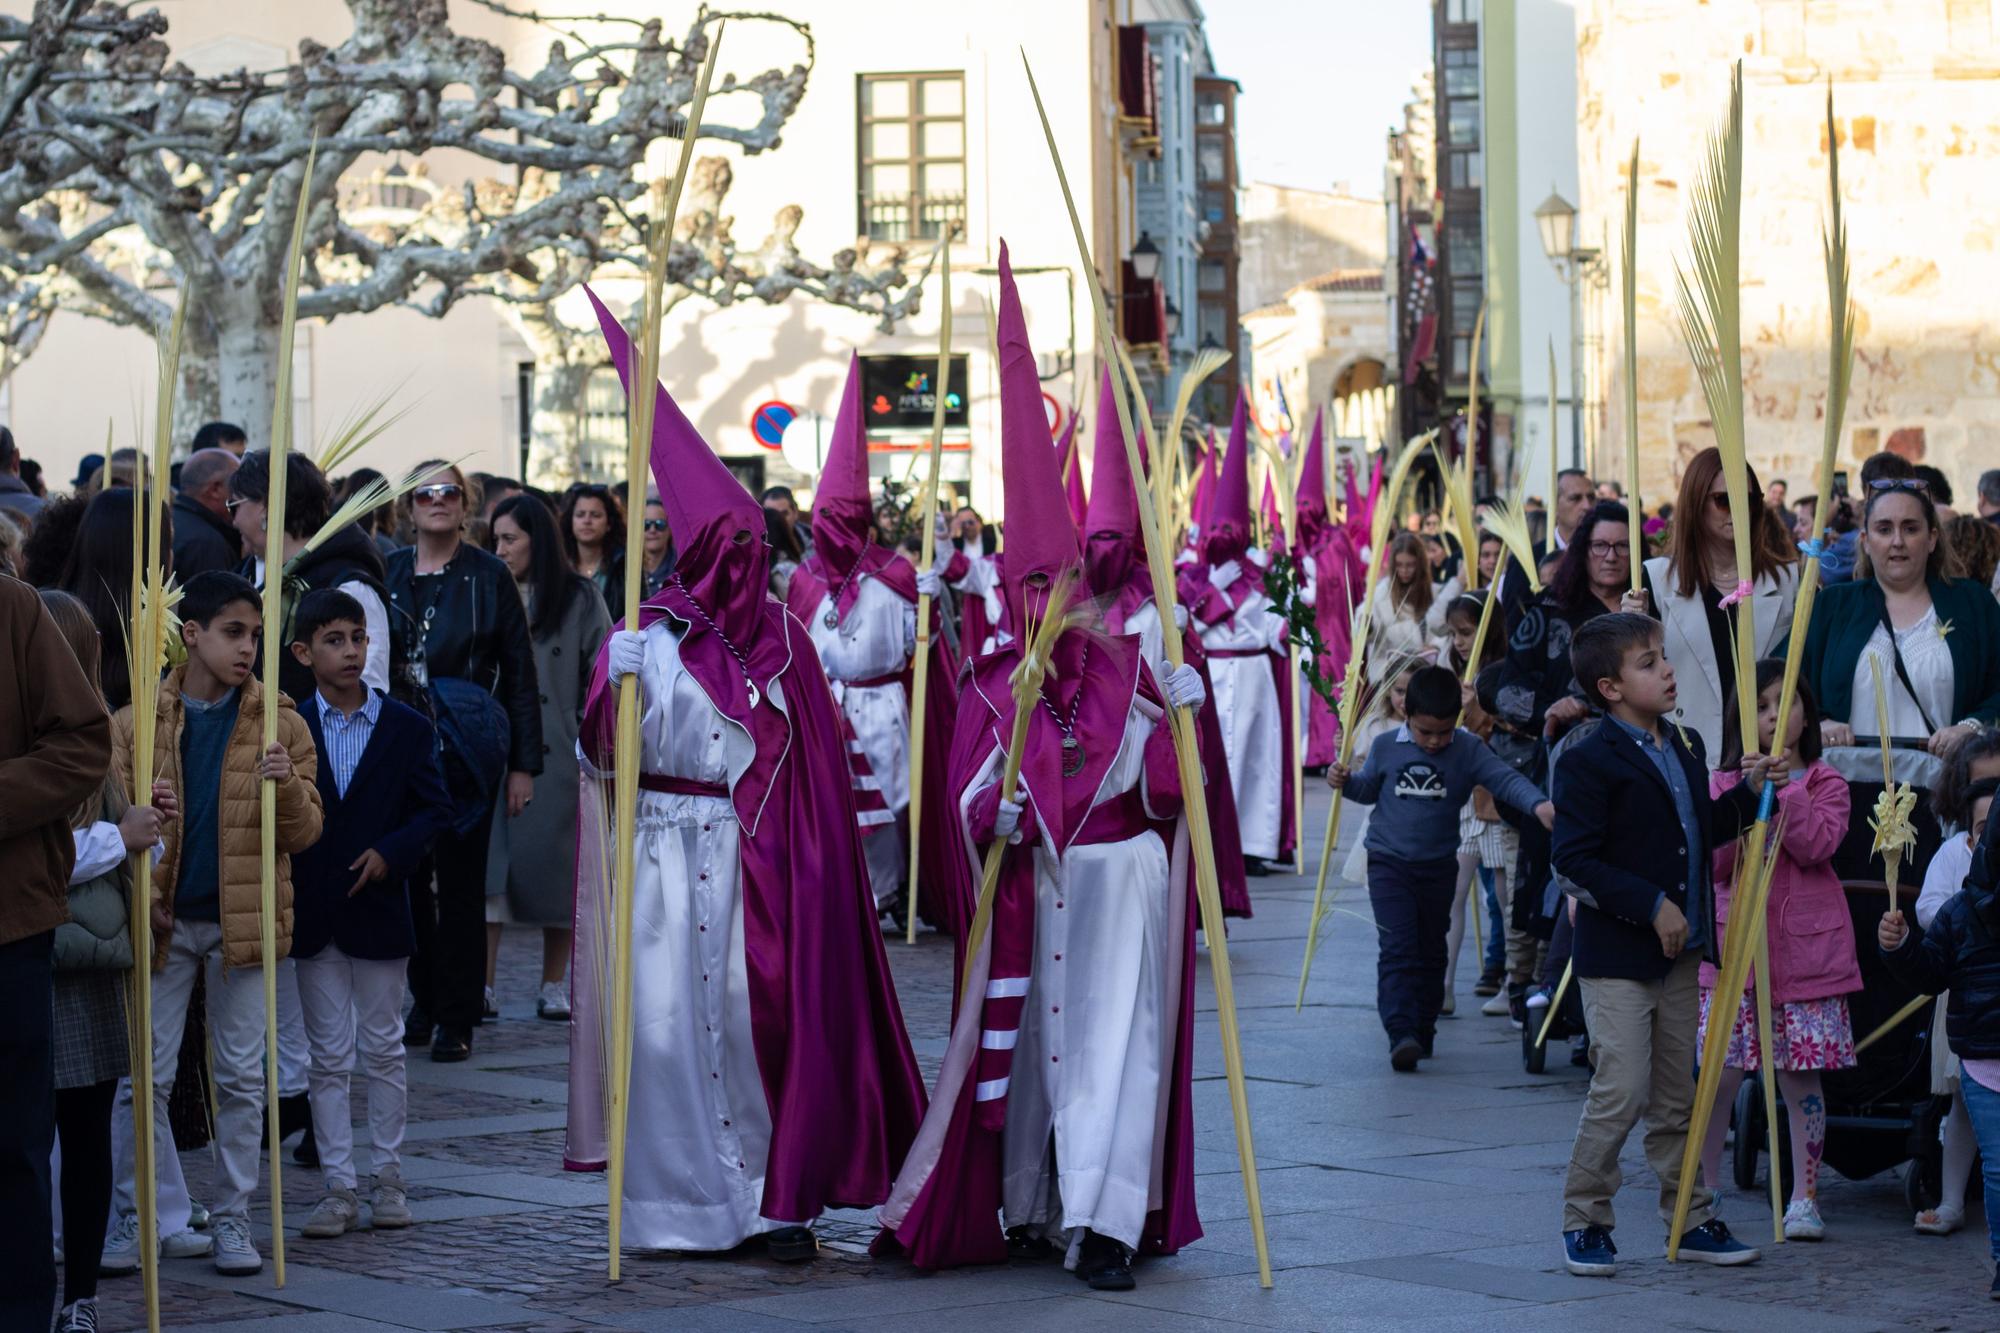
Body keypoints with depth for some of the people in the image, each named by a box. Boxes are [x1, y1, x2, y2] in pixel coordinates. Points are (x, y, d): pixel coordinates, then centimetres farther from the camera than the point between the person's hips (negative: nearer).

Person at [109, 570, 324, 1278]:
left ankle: (231, 1218, 15)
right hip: (164, 921, 0)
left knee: (242, 1079, 5)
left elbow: (306, 833, 0)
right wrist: (138, 897, -11)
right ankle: (138, 1215, 14)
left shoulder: (279, 722, 1)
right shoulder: (135, 720, 0)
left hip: (245, 921, 0)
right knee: (145, 1075, 2)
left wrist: (289, 786, -19)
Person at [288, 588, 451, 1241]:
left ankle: (390, 1180, 16)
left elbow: (434, 808, 1)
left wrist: (392, 852, -13)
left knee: (383, 1050, 8)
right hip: (312, 914, 0)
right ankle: (338, 1188, 8)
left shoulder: (407, 727, 2)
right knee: (329, 1058, 4)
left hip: (379, 911, 0)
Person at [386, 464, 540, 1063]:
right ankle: (424, 1001, 18)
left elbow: (518, 672, 0)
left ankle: (456, 1018, 6)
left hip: (467, 756, -3)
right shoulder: (388, 574, 8)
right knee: (407, 878, 5)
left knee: (460, 882, 0)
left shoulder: (488, 577, 0)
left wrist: (523, 763, -5)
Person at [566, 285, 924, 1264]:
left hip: (755, 856, 1)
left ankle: (777, 1195, 4)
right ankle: (680, 1198, 8)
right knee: (667, 1017, -3)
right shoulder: (646, 639, 3)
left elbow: (812, 766, 9)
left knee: (763, 1011, -3)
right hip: (666, 854, -1)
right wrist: (616, 687, -26)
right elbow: (605, 751, -7)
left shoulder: (778, 639, 9)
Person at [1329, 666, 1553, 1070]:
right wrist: (1344, 781, -8)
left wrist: (1538, 803, -35)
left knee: (1431, 952, 11)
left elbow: (1505, 779, -17)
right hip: (1389, 862, -2)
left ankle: (1423, 1034, 23)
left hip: (1439, 866, 2)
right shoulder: (1386, 747, -3)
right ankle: (1401, 1034, -22)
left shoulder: (1468, 750, -6)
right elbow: (1368, 789, 13)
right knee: (1398, 948, -13)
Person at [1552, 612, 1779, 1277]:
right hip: (1616, 955, -7)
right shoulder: (1588, 762, -13)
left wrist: (1747, 794, 7)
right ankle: (1585, 1220, 5)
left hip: (1680, 950, 7)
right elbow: (1575, 860, -18)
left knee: (1676, 1095, 14)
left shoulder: (1685, 747, 12)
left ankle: (1690, 1219, 22)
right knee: (1620, 1090, -9)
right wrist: (1652, 905, -20)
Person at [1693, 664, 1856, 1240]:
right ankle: (1707, 1191, 13)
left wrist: (1782, 788, -15)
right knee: (1717, 1075, -3)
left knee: (1801, 1076, 2)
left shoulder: (1824, 782, 5)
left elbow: (1816, 845, -11)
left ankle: (1804, 1197, 12)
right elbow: (1712, 863, -2)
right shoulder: (1723, 783, 8)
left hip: (1806, 948, -1)